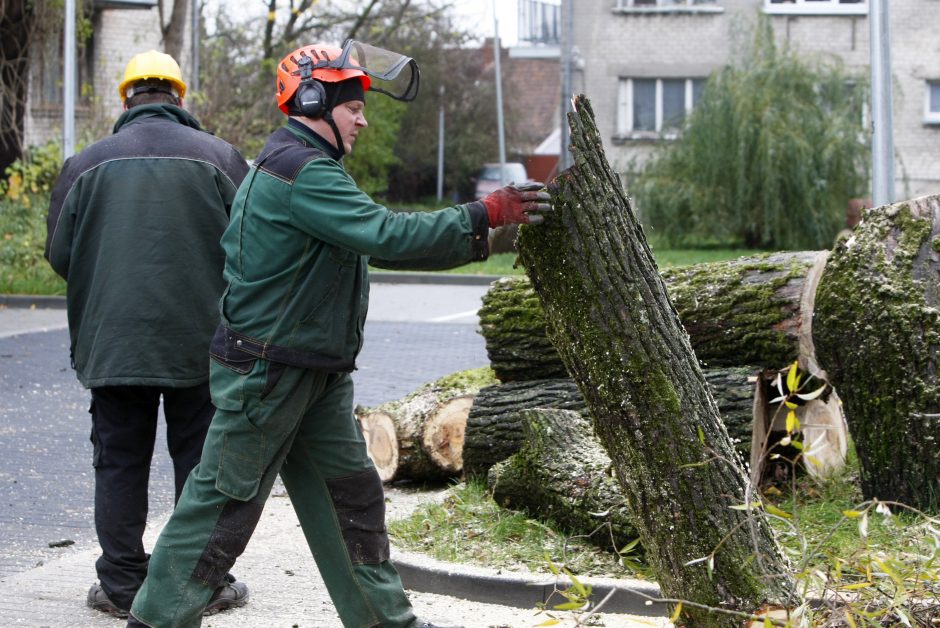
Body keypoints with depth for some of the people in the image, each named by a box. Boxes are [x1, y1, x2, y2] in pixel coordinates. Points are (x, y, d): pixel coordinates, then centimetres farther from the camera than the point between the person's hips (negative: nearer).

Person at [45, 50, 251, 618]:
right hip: (199, 341, -1)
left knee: (120, 462, 9)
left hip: (113, 345, 1)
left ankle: (122, 585, 11)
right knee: (200, 460, 9)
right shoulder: (220, 158, -4)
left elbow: (59, 255, 4)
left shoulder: (88, 164, -1)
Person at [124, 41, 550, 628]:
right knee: (227, 497, -3)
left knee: (352, 491, 13)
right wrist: (483, 215, -21)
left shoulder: (311, 168, 16)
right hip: (264, 373, -11)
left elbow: (376, 245, 15)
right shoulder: (300, 171, -20)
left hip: (316, 375, 11)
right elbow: (387, 234, -26)